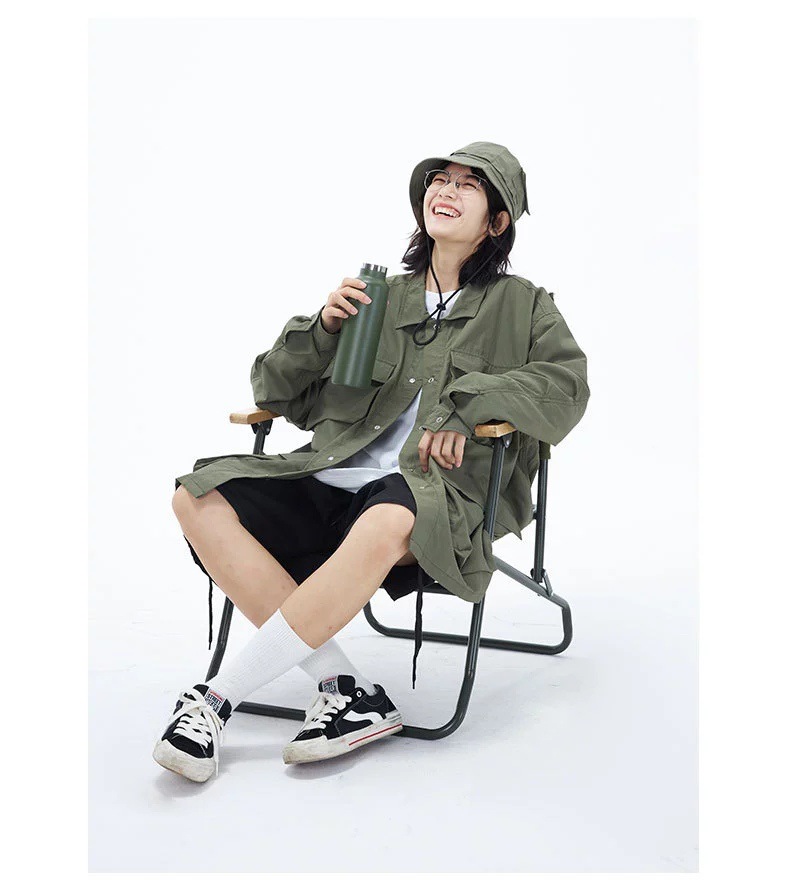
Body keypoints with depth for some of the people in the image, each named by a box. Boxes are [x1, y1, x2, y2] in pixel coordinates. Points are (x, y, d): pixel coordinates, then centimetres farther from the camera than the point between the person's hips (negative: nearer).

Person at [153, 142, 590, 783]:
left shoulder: (520, 304, 16)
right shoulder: (381, 297, 23)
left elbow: (567, 383, 0)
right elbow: (278, 392, 23)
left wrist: (469, 403, -11)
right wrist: (322, 329, 4)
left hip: (436, 495, -4)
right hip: (330, 482, 5)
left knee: (386, 522, -40)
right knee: (199, 498, -20)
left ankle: (215, 697, -28)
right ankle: (345, 689, -23)